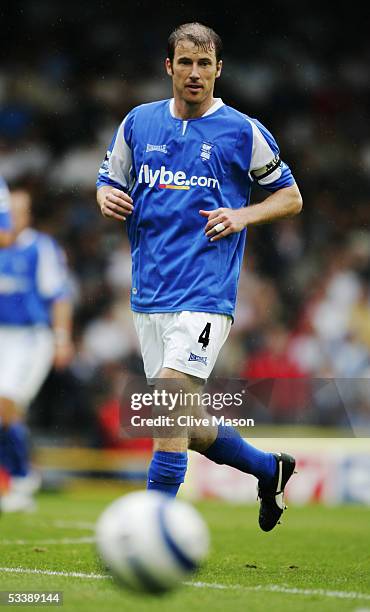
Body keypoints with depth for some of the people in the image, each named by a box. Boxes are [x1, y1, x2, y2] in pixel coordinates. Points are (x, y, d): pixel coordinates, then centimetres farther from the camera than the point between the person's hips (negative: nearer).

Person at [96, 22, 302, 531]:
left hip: (205, 294, -5)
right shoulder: (138, 122, 9)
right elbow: (109, 182, 20)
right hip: (148, 294, 5)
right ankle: (269, 469, 35)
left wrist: (244, 215, -11)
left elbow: (291, 197, 7)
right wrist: (107, 198, -4)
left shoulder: (243, 131, -1)